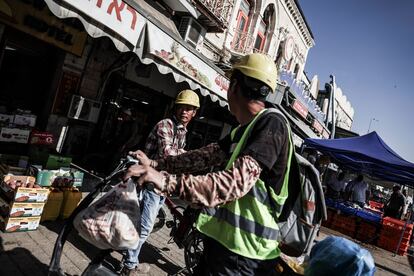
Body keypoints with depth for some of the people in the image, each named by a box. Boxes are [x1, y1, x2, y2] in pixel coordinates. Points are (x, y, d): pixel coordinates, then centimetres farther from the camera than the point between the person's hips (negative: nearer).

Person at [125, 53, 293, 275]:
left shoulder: (272, 124, -19)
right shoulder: (245, 129, 12)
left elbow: (238, 180, -32)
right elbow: (207, 156, 11)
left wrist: (168, 182, -39)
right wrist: (155, 164, 7)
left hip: (242, 250, -8)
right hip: (223, 238, 8)